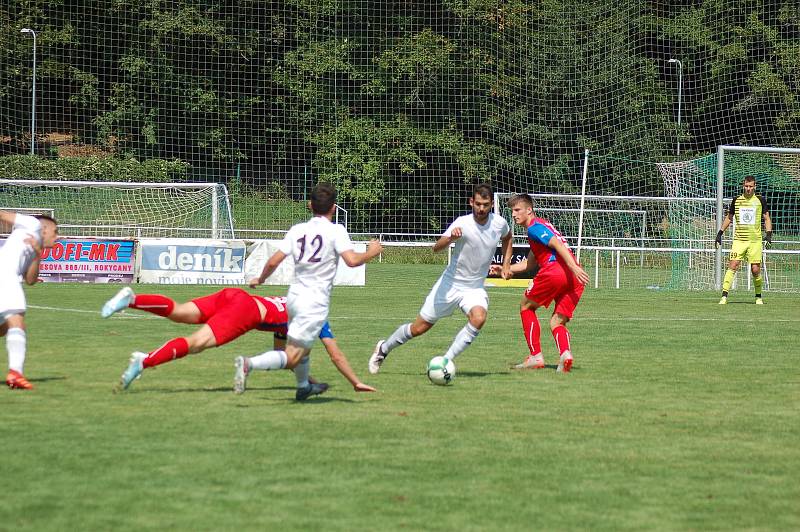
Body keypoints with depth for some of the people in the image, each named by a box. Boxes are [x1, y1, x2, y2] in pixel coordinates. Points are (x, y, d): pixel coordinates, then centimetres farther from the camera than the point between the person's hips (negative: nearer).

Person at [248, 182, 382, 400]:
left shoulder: (297, 230, 6)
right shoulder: (335, 231, -8)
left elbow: (273, 262, 4)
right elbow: (352, 260, -20)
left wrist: (260, 280, 22)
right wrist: (371, 253, 0)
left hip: (294, 297, 7)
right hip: (315, 302, -7)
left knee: (303, 347, 31)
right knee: (291, 358, -10)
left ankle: (303, 386, 47)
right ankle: (250, 363, -32)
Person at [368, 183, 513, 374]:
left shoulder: (499, 223, -6)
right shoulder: (463, 223, -21)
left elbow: (507, 238, 21)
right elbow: (437, 247, -34)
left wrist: (506, 264, 11)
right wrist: (450, 238, -54)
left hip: (474, 288, 3)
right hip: (450, 284, -3)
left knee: (479, 318, -30)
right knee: (419, 328, 5)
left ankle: (445, 361, -19)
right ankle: (383, 348, 33)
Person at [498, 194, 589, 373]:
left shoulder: (534, 227, 3)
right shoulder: (542, 225, 33)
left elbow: (558, 245, -12)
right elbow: (530, 263, 37)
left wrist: (574, 268, -21)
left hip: (554, 270, -8)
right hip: (574, 279, 8)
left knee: (526, 306, 13)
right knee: (557, 322, 12)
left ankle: (536, 356, 6)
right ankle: (565, 353, -19)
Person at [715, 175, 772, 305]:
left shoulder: (760, 200, 4)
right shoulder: (736, 200, 8)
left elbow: (767, 218, 9)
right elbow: (729, 217, 20)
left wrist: (768, 234, -5)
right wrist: (720, 233, 14)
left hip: (755, 241, -1)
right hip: (739, 239, 1)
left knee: (755, 270, -2)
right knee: (733, 266, -12)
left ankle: (758, 297, 17)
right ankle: (724, 296, -14)